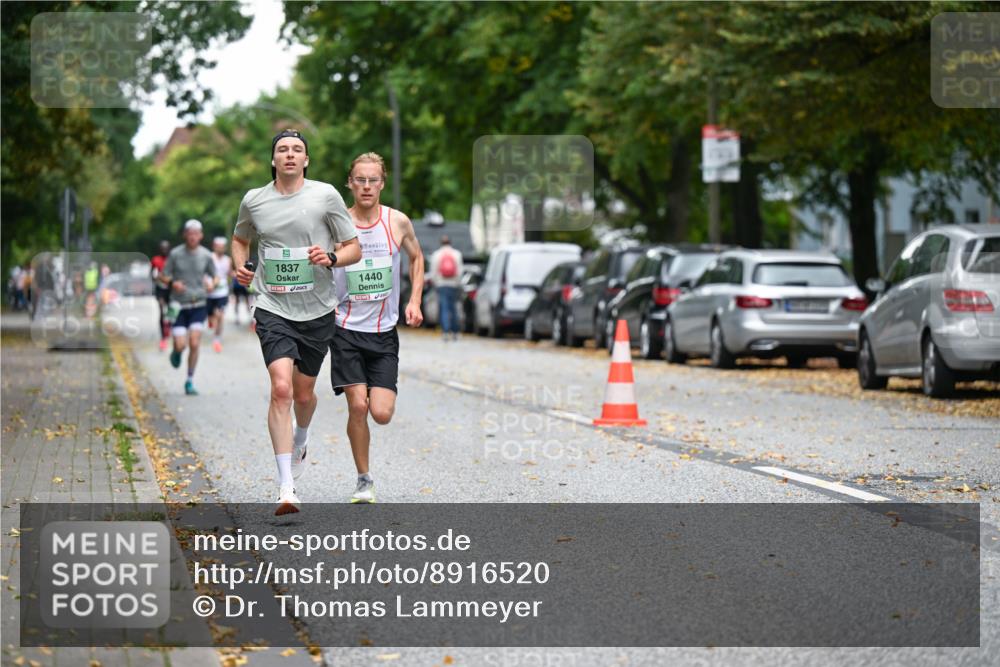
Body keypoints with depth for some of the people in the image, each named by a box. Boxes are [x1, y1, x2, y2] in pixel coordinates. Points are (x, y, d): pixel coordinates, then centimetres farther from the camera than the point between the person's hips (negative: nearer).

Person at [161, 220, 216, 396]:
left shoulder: (206, 255, 1)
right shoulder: (175, 254, -3)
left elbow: (215, 276, 13)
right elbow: (163, 277, 2)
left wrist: (212, 283, -11)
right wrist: (172, 283, -20)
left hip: (198, 305, 1)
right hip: (179, 306, -1)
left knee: (194, 344, -11)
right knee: (180, 345, -9)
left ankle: (190, 382, 3)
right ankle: (176, 353, 30)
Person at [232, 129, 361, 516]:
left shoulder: (325, 195, -2)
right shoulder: (254, 200, 3)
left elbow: (354, 249, 3)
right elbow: (240, 238, 24)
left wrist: (331, 258, -18)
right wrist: (240, 265, 4)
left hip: (317, 310, 1)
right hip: (273, 309, -1)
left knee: (304, 393, 12)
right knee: (281, 388, -18)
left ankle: (300, 443, 49)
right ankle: (286, 487, -19)